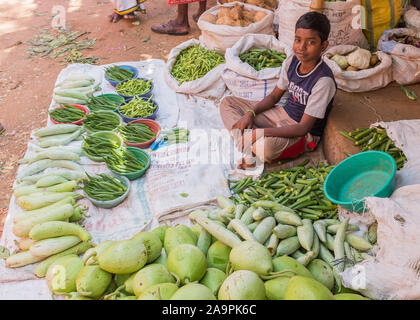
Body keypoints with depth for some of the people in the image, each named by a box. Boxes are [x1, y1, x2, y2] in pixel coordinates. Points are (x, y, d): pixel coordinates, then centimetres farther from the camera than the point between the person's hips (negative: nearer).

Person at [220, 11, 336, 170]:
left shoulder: (323, 81, -25)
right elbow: (274, 96, 9)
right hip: (283, 115, 8)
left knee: (267, 146, -43)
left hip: (305, 134, -8)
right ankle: (248, 150, -19)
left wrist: (259, 132, -30)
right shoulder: (292, 61, -3)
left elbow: (303, 127, -25)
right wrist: (250, 113, -9)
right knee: (227, 103, 1)